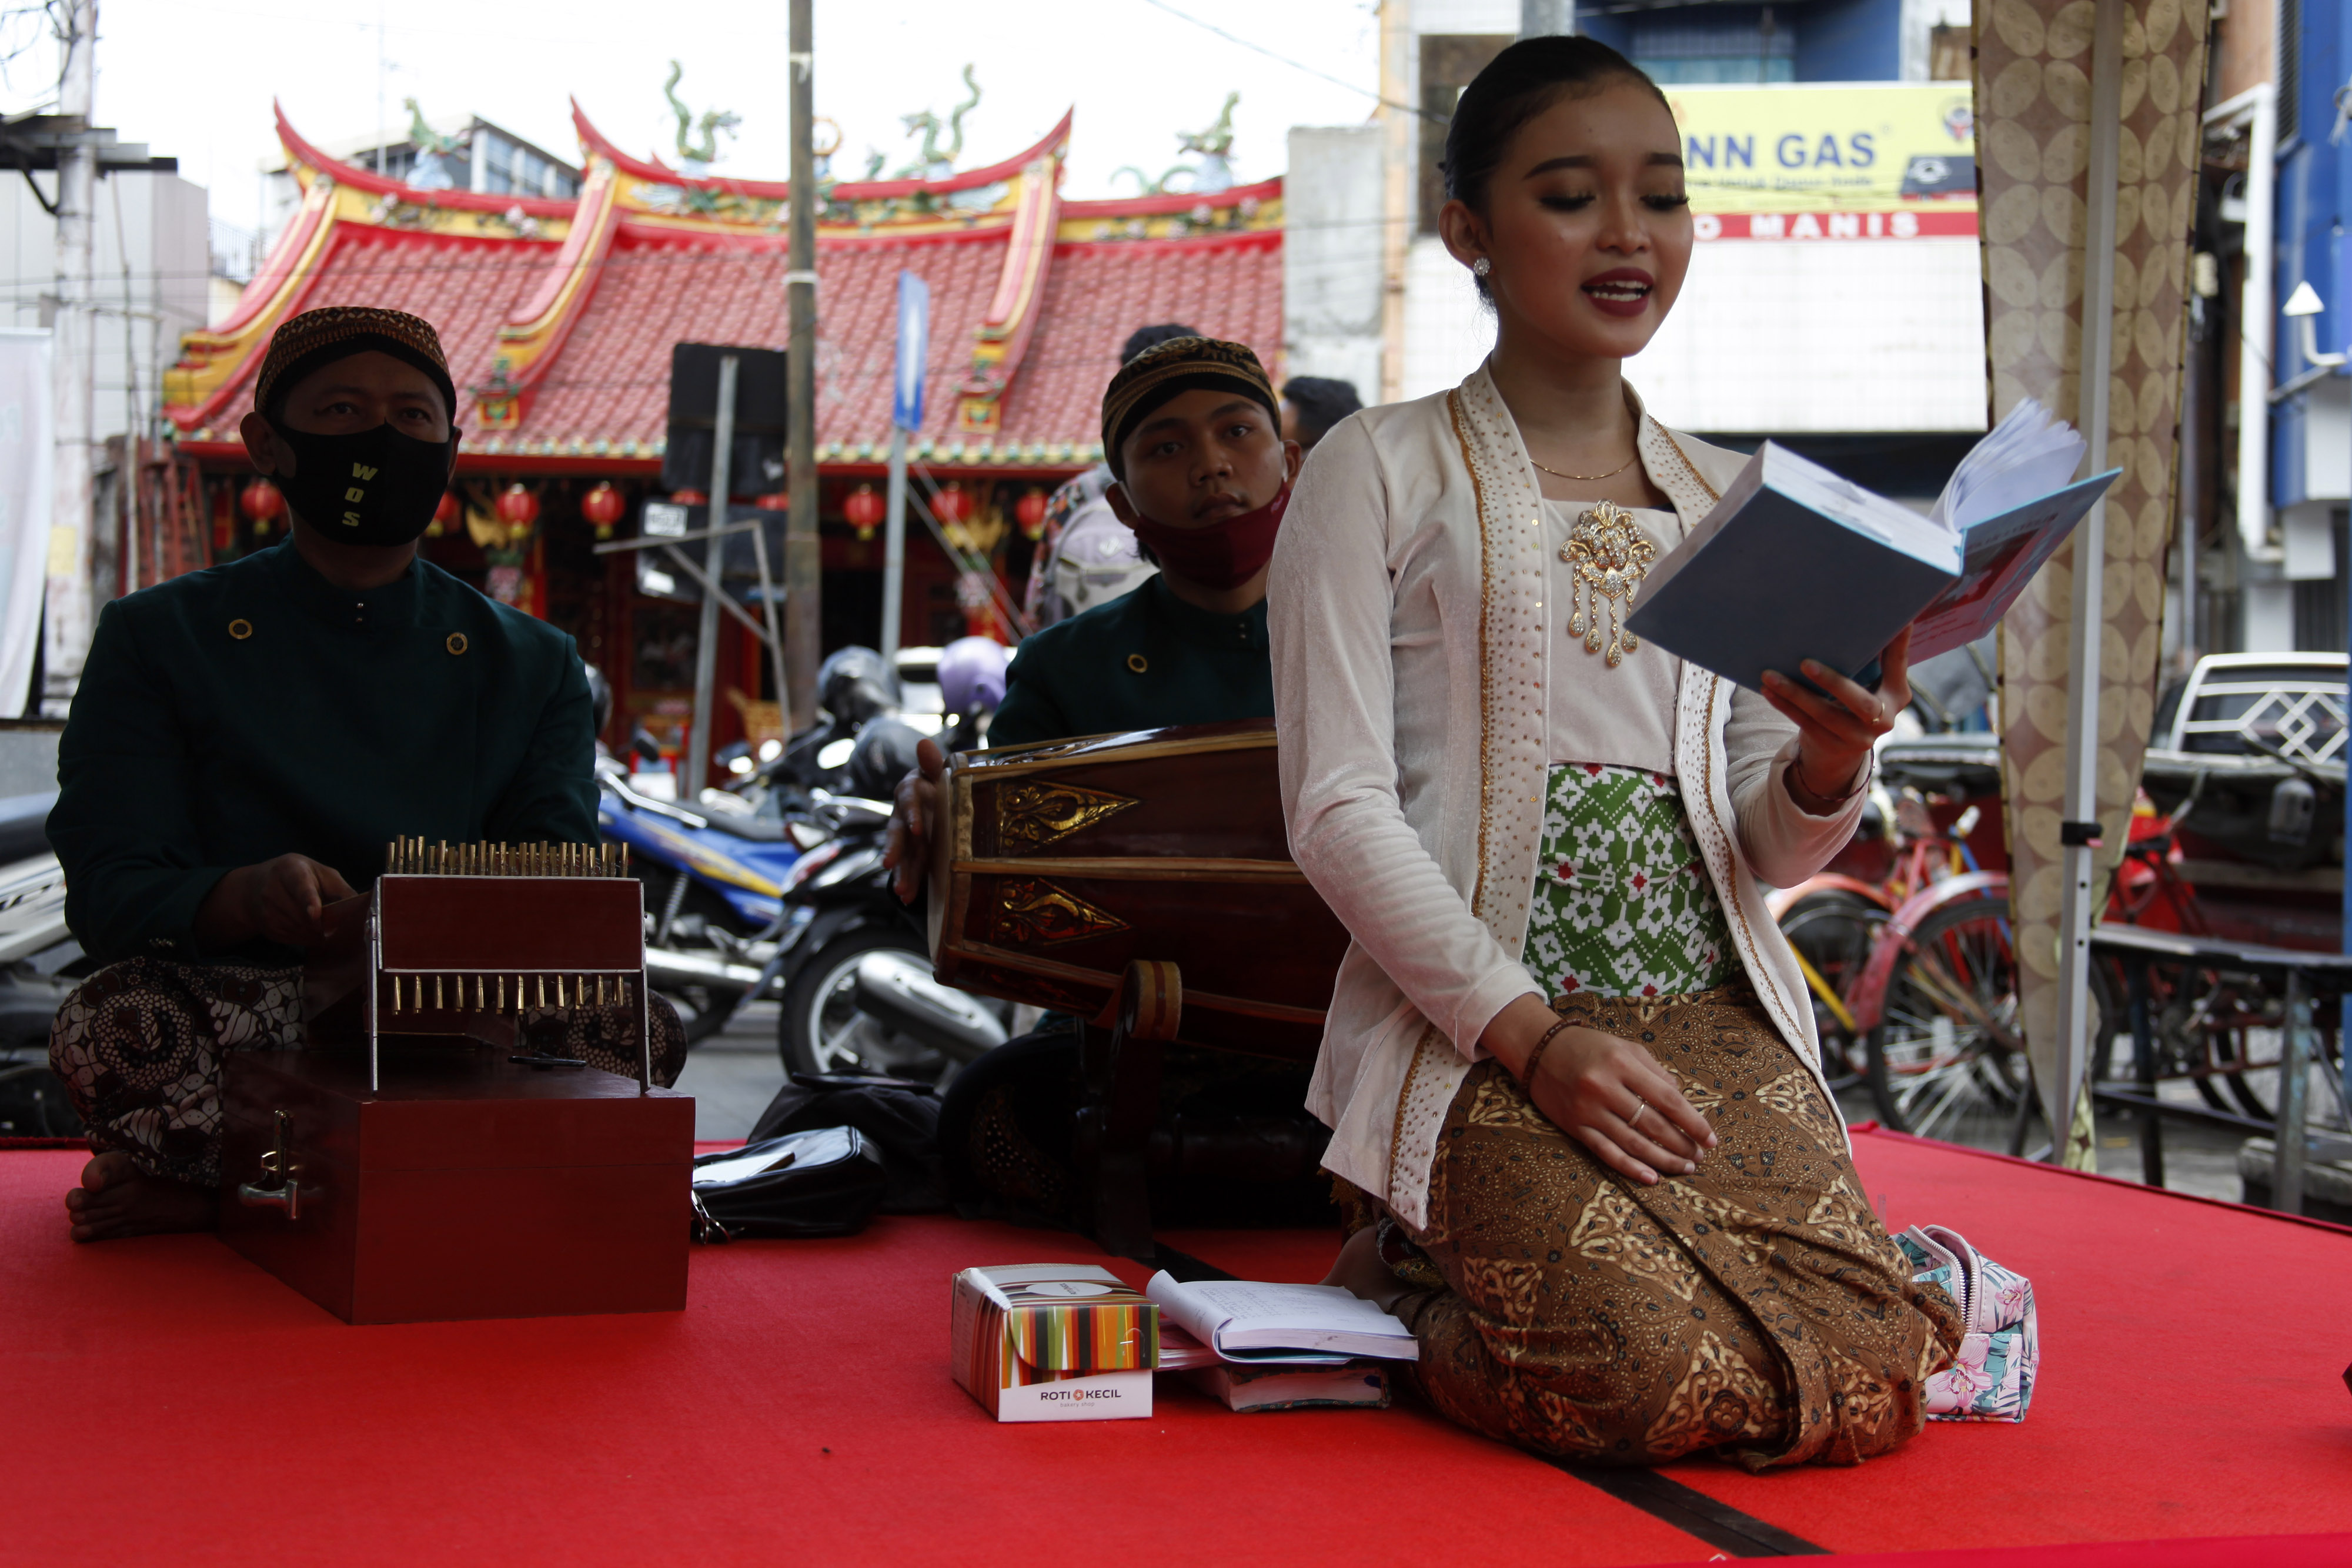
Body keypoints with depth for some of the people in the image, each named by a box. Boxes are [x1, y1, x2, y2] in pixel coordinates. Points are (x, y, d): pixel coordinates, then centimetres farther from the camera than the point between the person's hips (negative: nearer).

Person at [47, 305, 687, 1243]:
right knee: (112, 1025, -35)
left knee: (636, 1031, -30)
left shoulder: (532, 666, 15)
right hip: (242, 1015, -2)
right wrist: (247, 897, -27)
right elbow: (110, 893, -2)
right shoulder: (156, 640, 8)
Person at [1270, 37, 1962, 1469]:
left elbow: (1770, 853, 14)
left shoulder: (1730, 501, 17)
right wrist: (1532, 1035, -16)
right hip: (1478, 1027, -5)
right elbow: (1338, 809, -6)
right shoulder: (1385, 473, 2)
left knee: (1869, 1385, -18)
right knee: (1654, 1379, -27)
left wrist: (1829, 768, -10)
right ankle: (1412, 1267, 6)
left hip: (1716, 1014, 5)